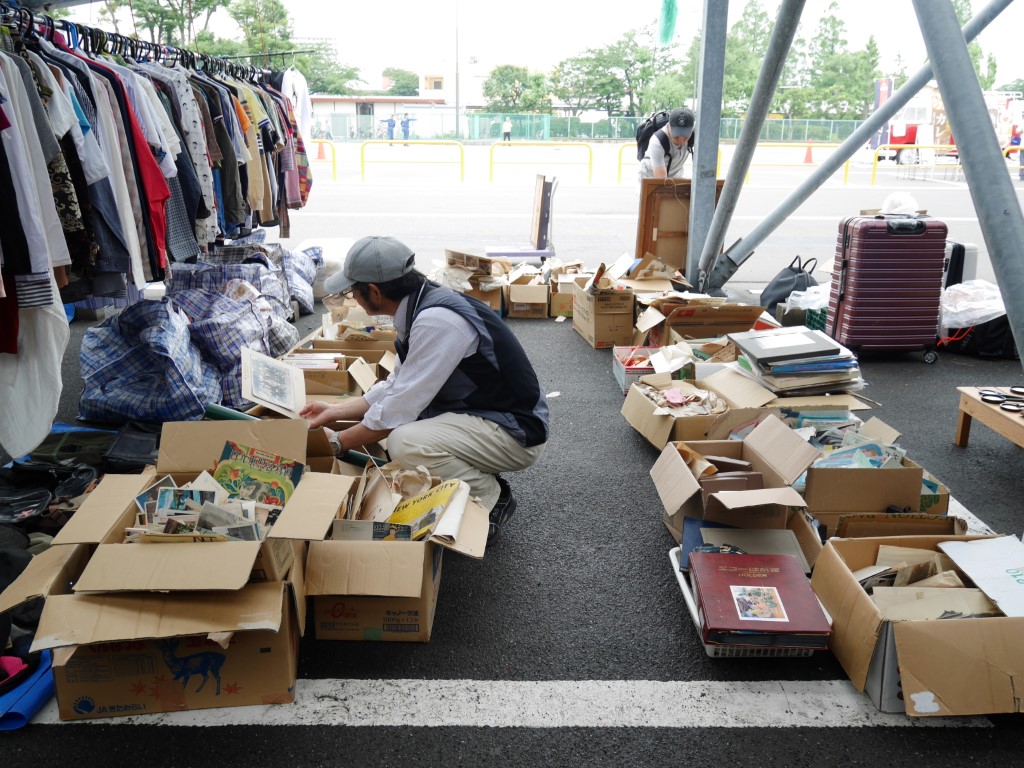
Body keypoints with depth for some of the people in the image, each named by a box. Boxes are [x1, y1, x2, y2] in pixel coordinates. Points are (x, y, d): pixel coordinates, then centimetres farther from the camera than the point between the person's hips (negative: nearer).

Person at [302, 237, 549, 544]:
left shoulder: (436, 321, -26)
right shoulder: (421, 307, 3)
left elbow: (399, 409, -22)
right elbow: (398, 387, 13)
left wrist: (337, 443, -9)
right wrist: (335, 411, 14)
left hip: (516, 432, -10)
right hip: (478, 413, 10)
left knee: (404, 443, -30)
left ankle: (490, 498, -4)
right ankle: (482, 483, 12)